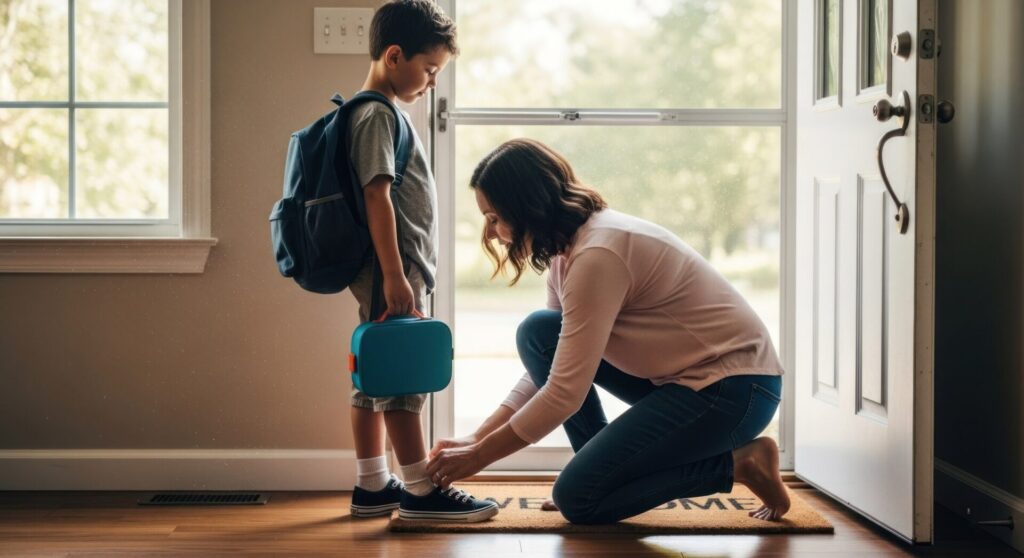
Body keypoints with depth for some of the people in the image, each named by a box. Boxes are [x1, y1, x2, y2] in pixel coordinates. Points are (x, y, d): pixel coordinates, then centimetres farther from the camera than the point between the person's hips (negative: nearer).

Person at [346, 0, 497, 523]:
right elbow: (377, 194, -20)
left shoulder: (382, 113, 18)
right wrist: (394, 274, -24)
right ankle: (420, 491, -3)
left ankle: (372, 487, 17)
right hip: (390, 268, -10)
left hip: (397, 268, 10)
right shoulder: (377, 114, -13)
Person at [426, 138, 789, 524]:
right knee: (537, 334, 0)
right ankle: (603, 469, 7)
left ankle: (737, 464, -3)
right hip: (677, 376, 9)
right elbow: (548, 365, 12)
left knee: (578, 498, -14)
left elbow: (564, 394, -23)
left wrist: (478, 457, -13)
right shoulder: (568, 247, 6)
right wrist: (475, 440, 6)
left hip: (734, 389, -9)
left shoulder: (598, 255, -24)